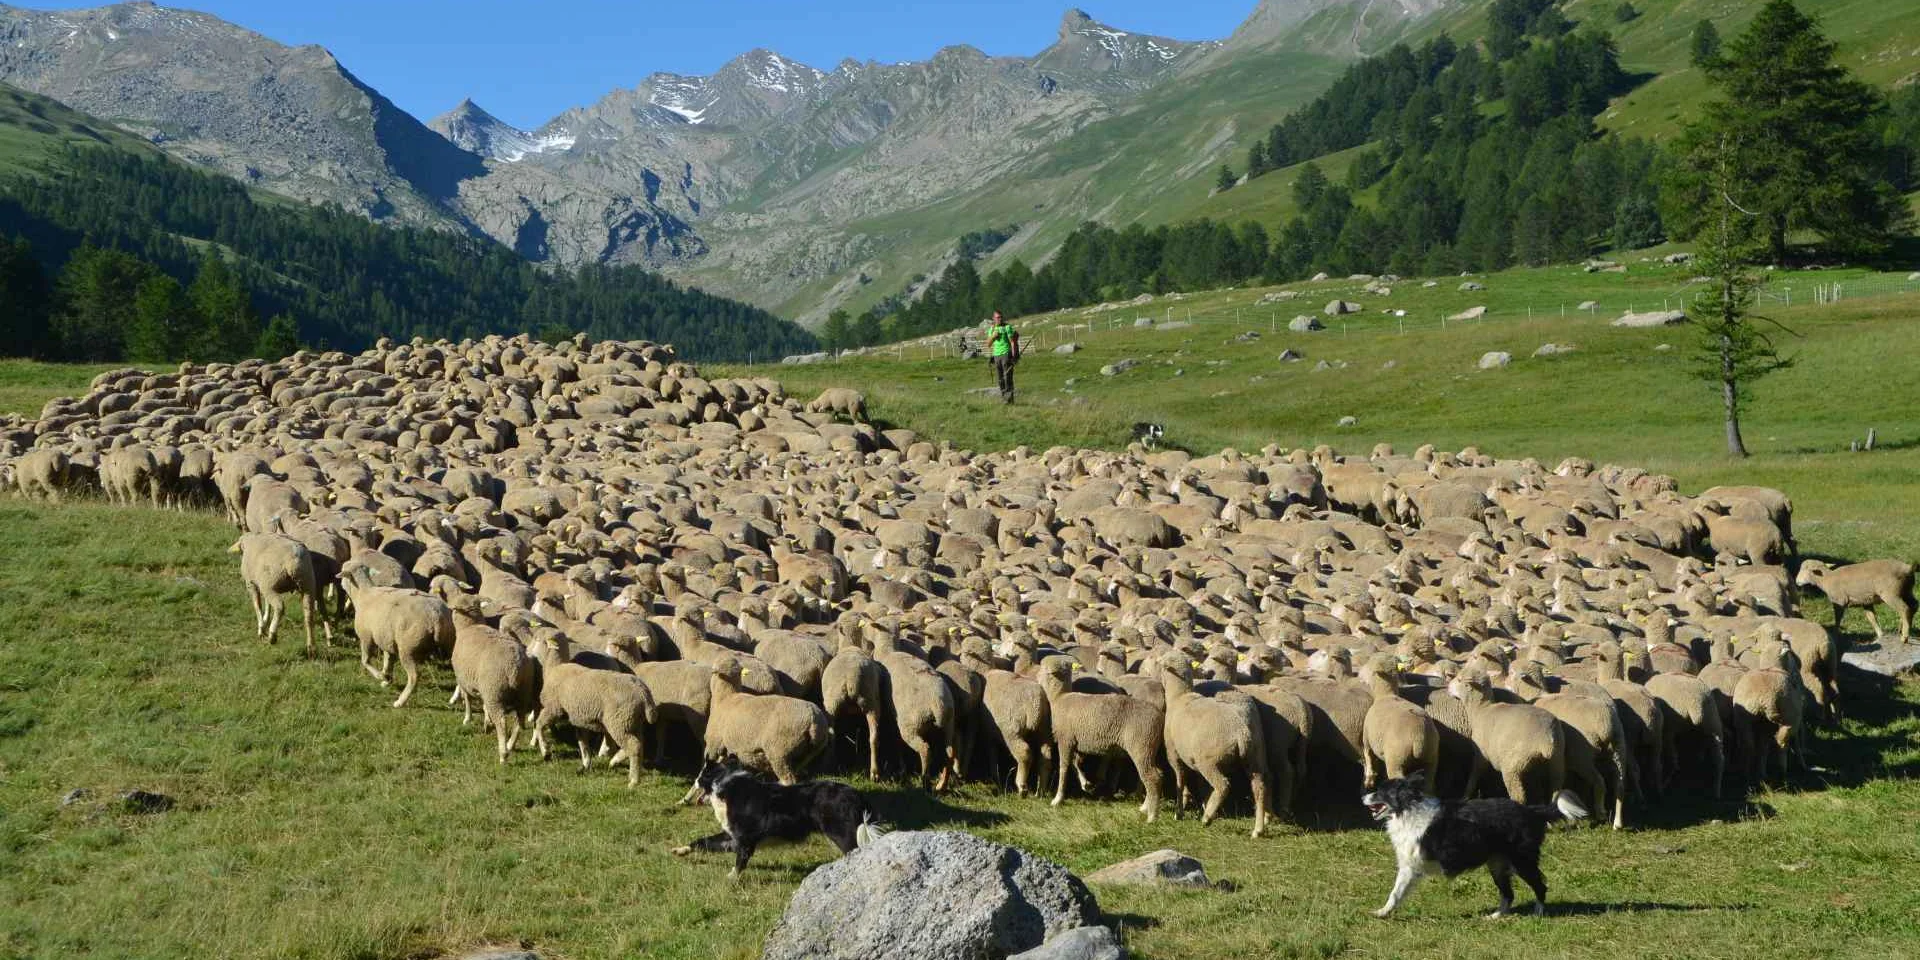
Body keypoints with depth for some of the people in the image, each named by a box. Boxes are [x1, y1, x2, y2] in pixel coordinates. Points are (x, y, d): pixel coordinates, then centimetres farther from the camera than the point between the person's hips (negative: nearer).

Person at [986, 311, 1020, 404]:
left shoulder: (1007, 327, -5)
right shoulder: (991, 328, 12)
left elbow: (1012, 342, -8)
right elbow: (988, 344, 10)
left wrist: (1014, 356, -15)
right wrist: (993, 336, -10)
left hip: (1006, 354, -6)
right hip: (996, 355, 6)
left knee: (1007, 377, -11)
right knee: (1000, 378, 5)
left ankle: (1009, 398, -11)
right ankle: (1003, 396, 13)